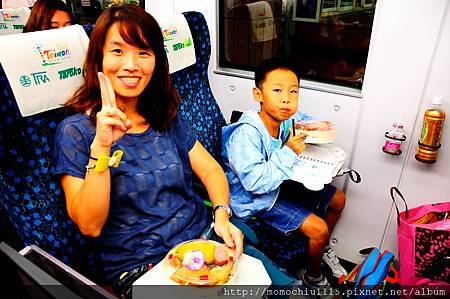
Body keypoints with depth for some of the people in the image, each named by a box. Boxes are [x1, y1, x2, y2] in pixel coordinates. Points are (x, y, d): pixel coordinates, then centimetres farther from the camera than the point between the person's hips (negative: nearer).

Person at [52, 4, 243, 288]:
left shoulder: (167, 116, 7)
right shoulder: (76, 130, -6)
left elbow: (210, 169, 7)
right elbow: (89, 226, -13)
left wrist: (222, 214, -11)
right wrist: (100, 146, -25)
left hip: (203, 240, 5)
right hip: (138, 265, -4)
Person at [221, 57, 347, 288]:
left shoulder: (287, 118, -11)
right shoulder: (246, 135, -33)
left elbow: (305, 120, 14)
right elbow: (256, 182, -38)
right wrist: (289, 152, -34)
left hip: (283, 183, 9)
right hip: (258, 199, -8)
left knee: (338, 199, 16)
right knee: (318, 228, -14)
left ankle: (322, 248, 42)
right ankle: (312, 277, 19)